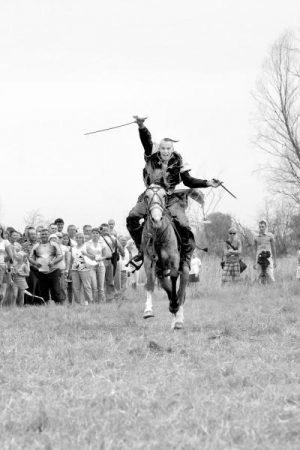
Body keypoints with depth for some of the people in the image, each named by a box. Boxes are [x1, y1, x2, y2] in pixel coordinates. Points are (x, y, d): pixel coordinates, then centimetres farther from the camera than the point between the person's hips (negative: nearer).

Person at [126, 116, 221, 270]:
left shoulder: (178, 163, -4)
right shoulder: (152, 158, -6)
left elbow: (188, 181, 4)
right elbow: (146, 141, -20)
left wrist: (207, 183, -6)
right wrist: (141, 127, -38)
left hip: (171, 199, -1)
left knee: (184, 226, -18)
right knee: (132, 217, -16)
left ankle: (185, 258, -4)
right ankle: (142, 248, 1)